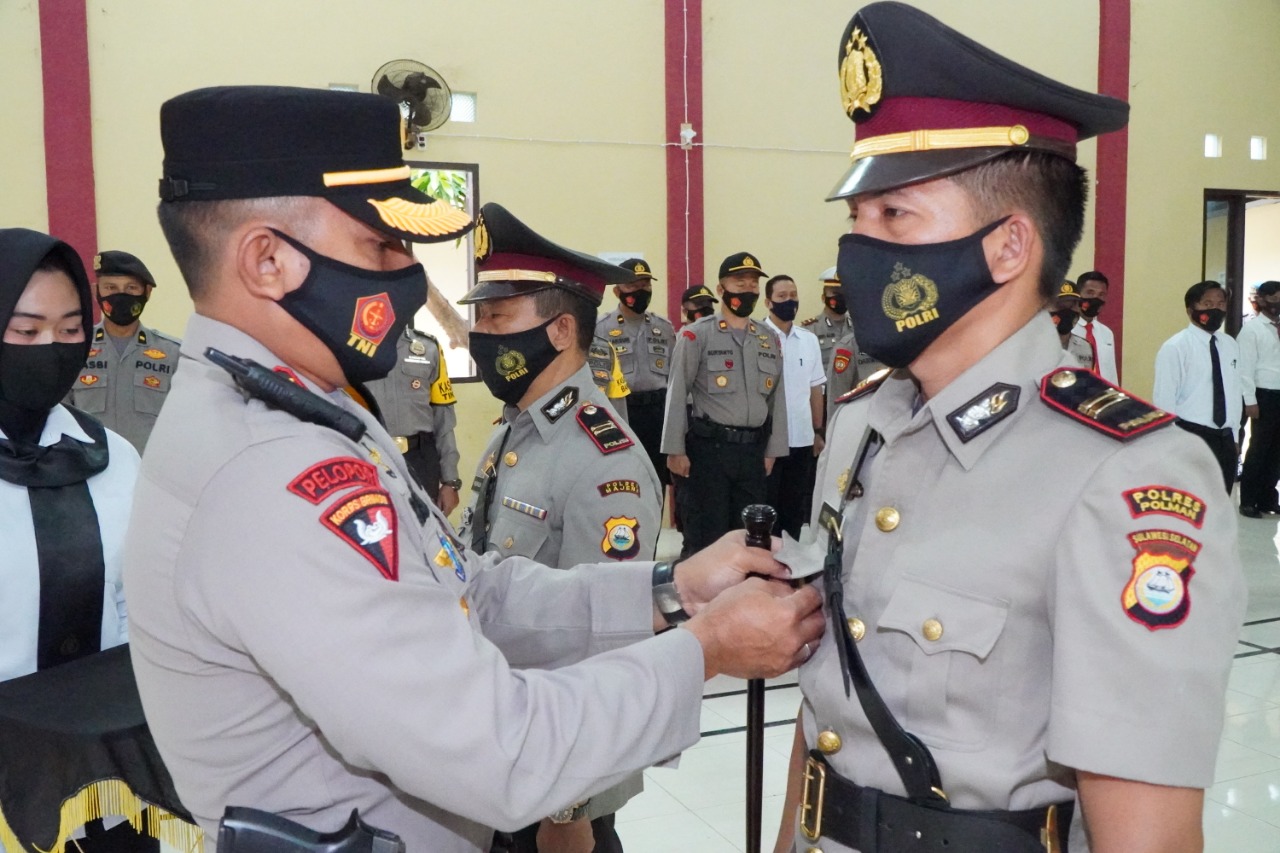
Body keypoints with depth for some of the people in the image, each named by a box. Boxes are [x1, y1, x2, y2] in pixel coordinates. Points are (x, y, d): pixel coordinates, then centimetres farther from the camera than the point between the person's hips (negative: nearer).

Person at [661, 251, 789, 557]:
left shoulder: (770, 340, 11)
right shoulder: (696, 335, -4)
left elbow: (778, 398, 12)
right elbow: (677, 395, -7)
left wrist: (771, 451, 9)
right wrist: (675, 449, -11)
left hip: (753, 449, 5)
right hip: (709, 447, -5)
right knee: (705, 532, 0)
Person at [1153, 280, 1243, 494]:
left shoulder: (1231, 346, 9)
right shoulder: (1175, 347, -11)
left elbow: (1235, 392, 13)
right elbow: (1164, 399, -11)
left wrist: (1234, 436, 14)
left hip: (1224, 438, 6)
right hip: (1190, 437, -6)